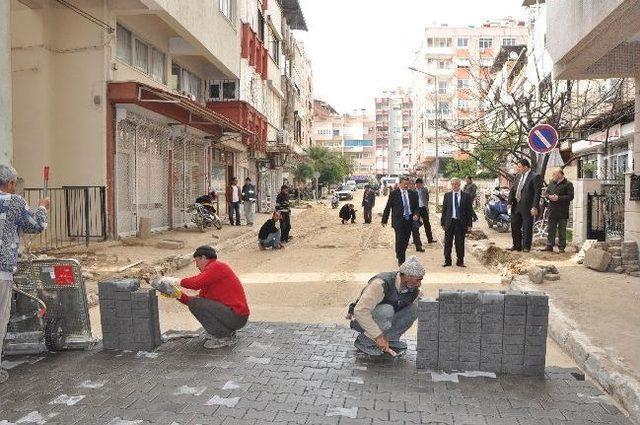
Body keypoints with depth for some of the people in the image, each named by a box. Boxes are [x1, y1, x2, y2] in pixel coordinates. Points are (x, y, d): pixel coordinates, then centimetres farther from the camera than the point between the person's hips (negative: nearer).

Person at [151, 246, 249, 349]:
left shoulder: (217, 266, -12)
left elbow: (197, 283, -26)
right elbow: (200, 298, 12)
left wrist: (175, 281, -13)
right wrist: (179, 295, 3)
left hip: (236, 316, -10)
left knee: (196, 304, -15)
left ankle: (225, 338, -6)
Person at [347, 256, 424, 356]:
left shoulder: (414, 290, -11)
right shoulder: (381, 284, -32)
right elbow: (360, 310, -39)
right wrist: (378, 336, -39)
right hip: (361, 320, -6)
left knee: (413, 309, -15)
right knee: (386, 311, -36)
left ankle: (391, 340, 0)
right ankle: (365, 341, -15)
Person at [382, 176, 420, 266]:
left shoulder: (412, 194, 8)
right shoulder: (394, 193, -3)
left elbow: (416, 206, 12)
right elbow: (388, 207, 0)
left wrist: (416, 214, -8)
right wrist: (384, 220, 1)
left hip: (409, 220, 4)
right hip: (398, 220, -4)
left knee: (406, 241, 9)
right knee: (400, 240, -10)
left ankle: (401, 257, 26)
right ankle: (400, 260, 0)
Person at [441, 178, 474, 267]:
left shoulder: (466, 196, 2)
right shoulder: (447, 195, 7)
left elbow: (469, 210, 2)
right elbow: (444, 210, 7)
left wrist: (469, 224, -3)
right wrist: (443, 222, 2)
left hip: (461, 222, -1)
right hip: (449, 222, 1)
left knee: (460, 243, 5)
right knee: (448, 243, 4)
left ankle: (460, 261, 15)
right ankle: (447, 261, 14)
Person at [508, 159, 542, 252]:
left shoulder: (535, 177, -9)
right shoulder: (519, 176, 13)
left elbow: (537, 193, -14)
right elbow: (512, 189, 14)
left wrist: (534, 207, -19)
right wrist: (510, 202, 3)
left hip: (527, 207, -7)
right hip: (516, 206, 7)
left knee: (527, 228, 2)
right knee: (515, 226, 12)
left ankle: (526, 247, 12)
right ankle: (517, 245, 23)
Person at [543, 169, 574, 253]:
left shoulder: (568, 184, -4)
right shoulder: (551, 183, 15)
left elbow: (570, 196, -11)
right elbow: (547, 193, 18)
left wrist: (558, 198, -18)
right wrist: (549, 196, -5)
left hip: (562, 211, -5)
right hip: (552, 210, 5)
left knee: (562, 230, 1)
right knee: (551, 229, 7)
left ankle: (561, 247, 6)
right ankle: (549, 246, 12)